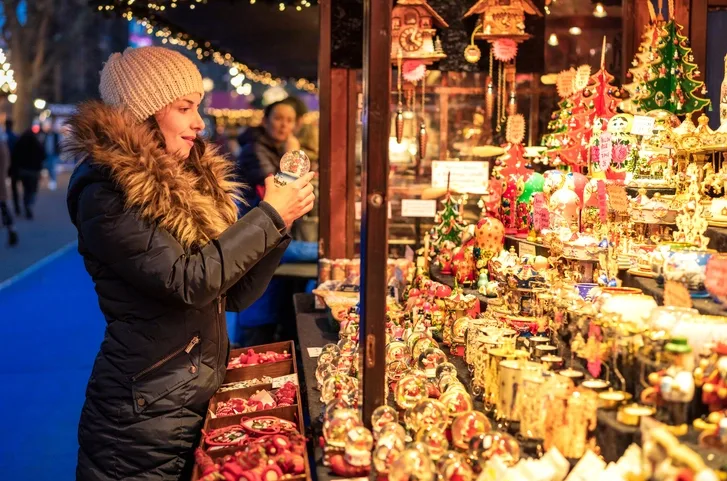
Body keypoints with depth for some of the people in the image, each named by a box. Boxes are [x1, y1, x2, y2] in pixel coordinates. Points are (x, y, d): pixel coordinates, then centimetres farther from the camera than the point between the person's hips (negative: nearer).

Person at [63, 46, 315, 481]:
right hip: (147, 411, -7)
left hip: (207, 397, 7)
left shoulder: (191, 181, 8)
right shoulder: (106, 192, -15)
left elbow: (235, 294, 9)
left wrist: (283, 220, -3)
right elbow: (189, 281, -24)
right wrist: (269, 216, -16)